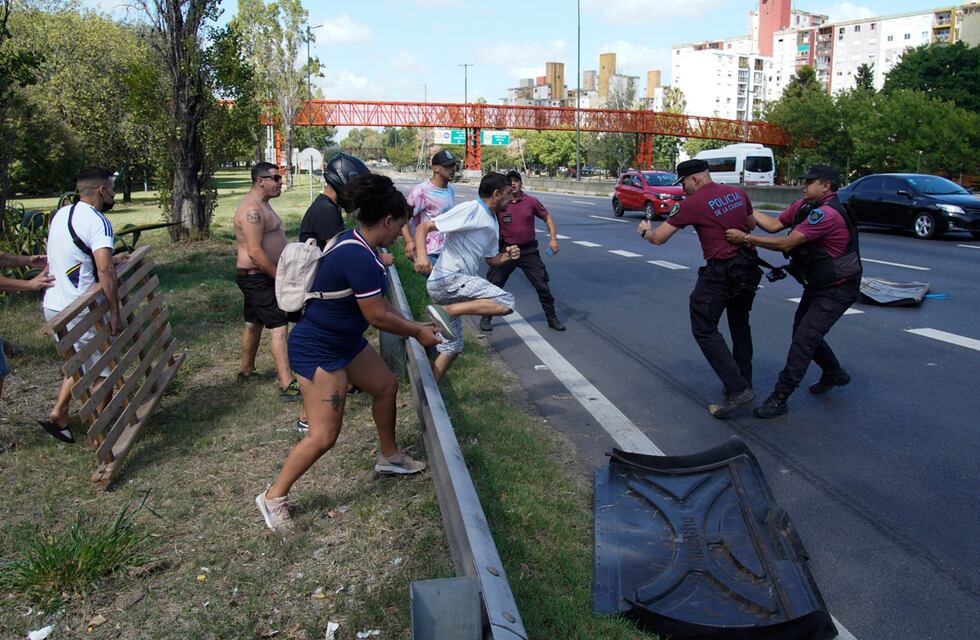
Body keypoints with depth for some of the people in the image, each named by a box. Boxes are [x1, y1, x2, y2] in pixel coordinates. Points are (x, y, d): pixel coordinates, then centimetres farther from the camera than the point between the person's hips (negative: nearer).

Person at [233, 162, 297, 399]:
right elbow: (255, 252, -26)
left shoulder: (260, 204, 14)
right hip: (257, 277, -11)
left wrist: (278, 273, 19)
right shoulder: (252, 209, -21)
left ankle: (247, 370, 35)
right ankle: (288, 386, -16)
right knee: (279, 326, -13)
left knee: (253, 323, 20)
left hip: (257, 276, 11)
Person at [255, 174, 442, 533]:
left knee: (385, 385, 21)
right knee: (324, 435, -6)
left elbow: (377, 302, 12)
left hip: (346, 341, 11)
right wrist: (418, 333, -8)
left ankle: (389, 456, 41)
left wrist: (413, 326, 12)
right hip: (318, 351, -11)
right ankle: (273, 497, 12)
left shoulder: (357, 245, 3)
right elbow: (378, 316, -23)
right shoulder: (359, 258, -29)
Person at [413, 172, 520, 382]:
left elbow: (491, 259, 28)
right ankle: (444, 311, -23)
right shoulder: (469, 210, -10)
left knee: (451, 349, 16)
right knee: (506, 302, -21)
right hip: (447, 278, -10)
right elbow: (424, 227, -13)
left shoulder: (493, 223, 19)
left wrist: (508, 255, 7)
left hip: (444, 286, 10)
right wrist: (421, 254, -30)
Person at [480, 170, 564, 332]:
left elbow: (547, 218, 5)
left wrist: (553, 239, -4)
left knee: (542, 285, 3)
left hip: (528, 251, 0)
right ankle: (485, 319, 19)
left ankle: (552, 318, 19)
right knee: (494, 285, 2)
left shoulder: (531, 202, -4)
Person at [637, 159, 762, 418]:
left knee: (705, 330, -1)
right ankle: (743, 381, 32)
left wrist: (645, 231, 16)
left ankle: (737, 390, -9)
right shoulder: (737, 192, 8)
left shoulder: (691, 204, -10)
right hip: (748, 268, 7)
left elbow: (659, 238, -4)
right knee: (739, 324, 22)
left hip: (719, 272, -7)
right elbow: (751, 225, 23)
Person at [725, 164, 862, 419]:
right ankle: (834, 374, 43)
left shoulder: (827, 213, -27)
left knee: (804, 338, -13)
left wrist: (746, 238, -27)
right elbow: (774, 225, 4)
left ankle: (779, 399, -10)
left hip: (837, 289, -10)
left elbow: (787, 244, -30)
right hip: (817, 284, 10)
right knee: (803, 332, 20)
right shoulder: (803, 206, 1)